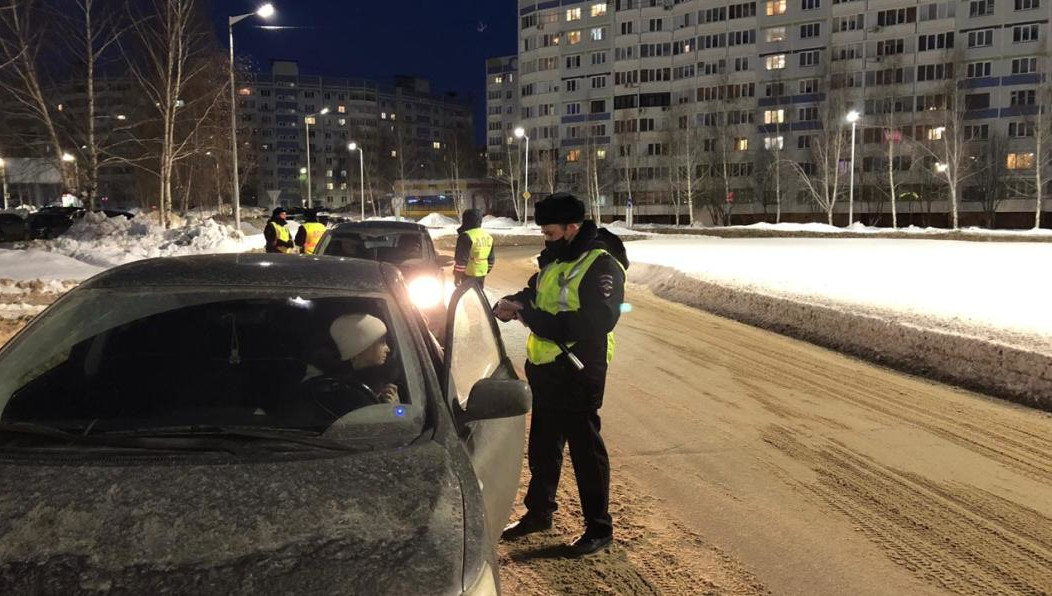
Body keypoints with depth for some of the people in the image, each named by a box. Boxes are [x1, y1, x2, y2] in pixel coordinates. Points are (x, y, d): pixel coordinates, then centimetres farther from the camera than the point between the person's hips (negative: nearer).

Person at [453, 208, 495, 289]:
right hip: (482, 273, 8)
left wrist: (457, 277, -12)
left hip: (469, 274, -8)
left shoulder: (466, 237, -17)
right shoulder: (488, 236, 9)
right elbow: (491, 258, 15)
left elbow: (461, 259, -19)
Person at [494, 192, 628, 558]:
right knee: (542, 445, 20)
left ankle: (599, 529, 17)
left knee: (585, 449, 3)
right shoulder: (556, 257, 10)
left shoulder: (601, 265, -18)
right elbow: (535, 291, 23)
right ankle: (538, 513, 37)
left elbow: (595, 323, -28)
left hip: (578, 372, -9)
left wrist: (532, 317, -26)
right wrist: (512, 304, -1)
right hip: (545, 367, 9)